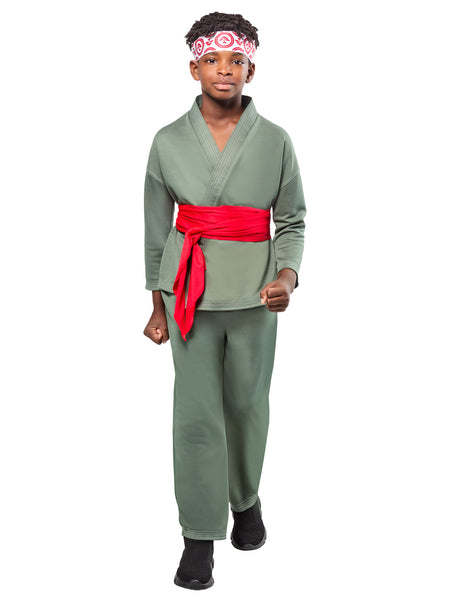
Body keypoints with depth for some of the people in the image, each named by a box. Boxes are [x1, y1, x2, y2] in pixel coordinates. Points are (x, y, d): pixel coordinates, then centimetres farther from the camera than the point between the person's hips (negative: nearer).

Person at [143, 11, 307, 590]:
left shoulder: (275, 141, 1)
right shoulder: (169, 141, 3)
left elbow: (292, 221, 6)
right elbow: (156, 227, 9)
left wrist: (287, 275, -13)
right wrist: (158, 306, 10)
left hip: (253, 293, 0)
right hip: (189, 291, 0)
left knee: (247, 402, 11)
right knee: (196, 409, -2)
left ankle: (246, 500, 37)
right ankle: (199, 535, 10)